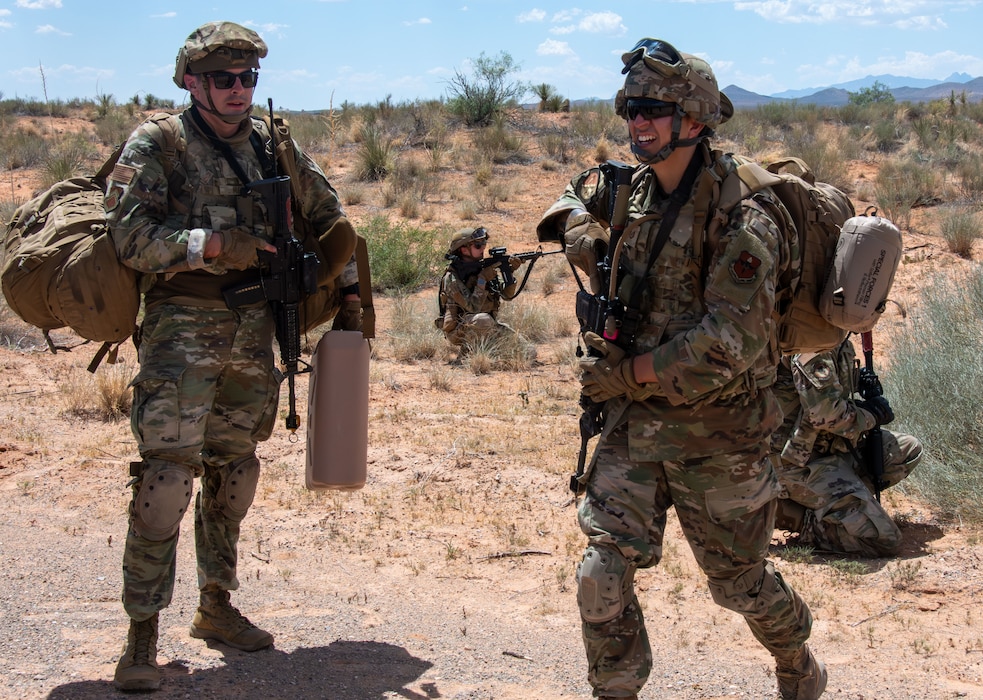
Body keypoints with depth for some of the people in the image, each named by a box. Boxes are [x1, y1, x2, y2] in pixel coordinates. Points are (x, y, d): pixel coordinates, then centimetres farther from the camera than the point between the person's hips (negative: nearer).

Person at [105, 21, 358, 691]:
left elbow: (329, 216, 23)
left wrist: (347, 287, 20)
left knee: (235, 474, 14)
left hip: (254, 332, 6)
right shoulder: (155, 145, -4)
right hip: (183, 330, -5)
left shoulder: (274, 145, 10)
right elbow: (130, 236, -14)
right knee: (166, 478, -11)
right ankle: (142, 636, -5)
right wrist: (213, 245, -21)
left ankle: (217, 606, 29)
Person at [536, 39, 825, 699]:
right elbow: (575, 195, 24)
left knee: (739, 581, 13)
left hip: (715, 432, -5)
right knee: (603, 576, -3)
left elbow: (731, 341, -26)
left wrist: (628, 371, -21)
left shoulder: (740, 218, -19)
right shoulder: (629, 190, 2)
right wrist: (581, 231, 0)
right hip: (634, 422, 5)